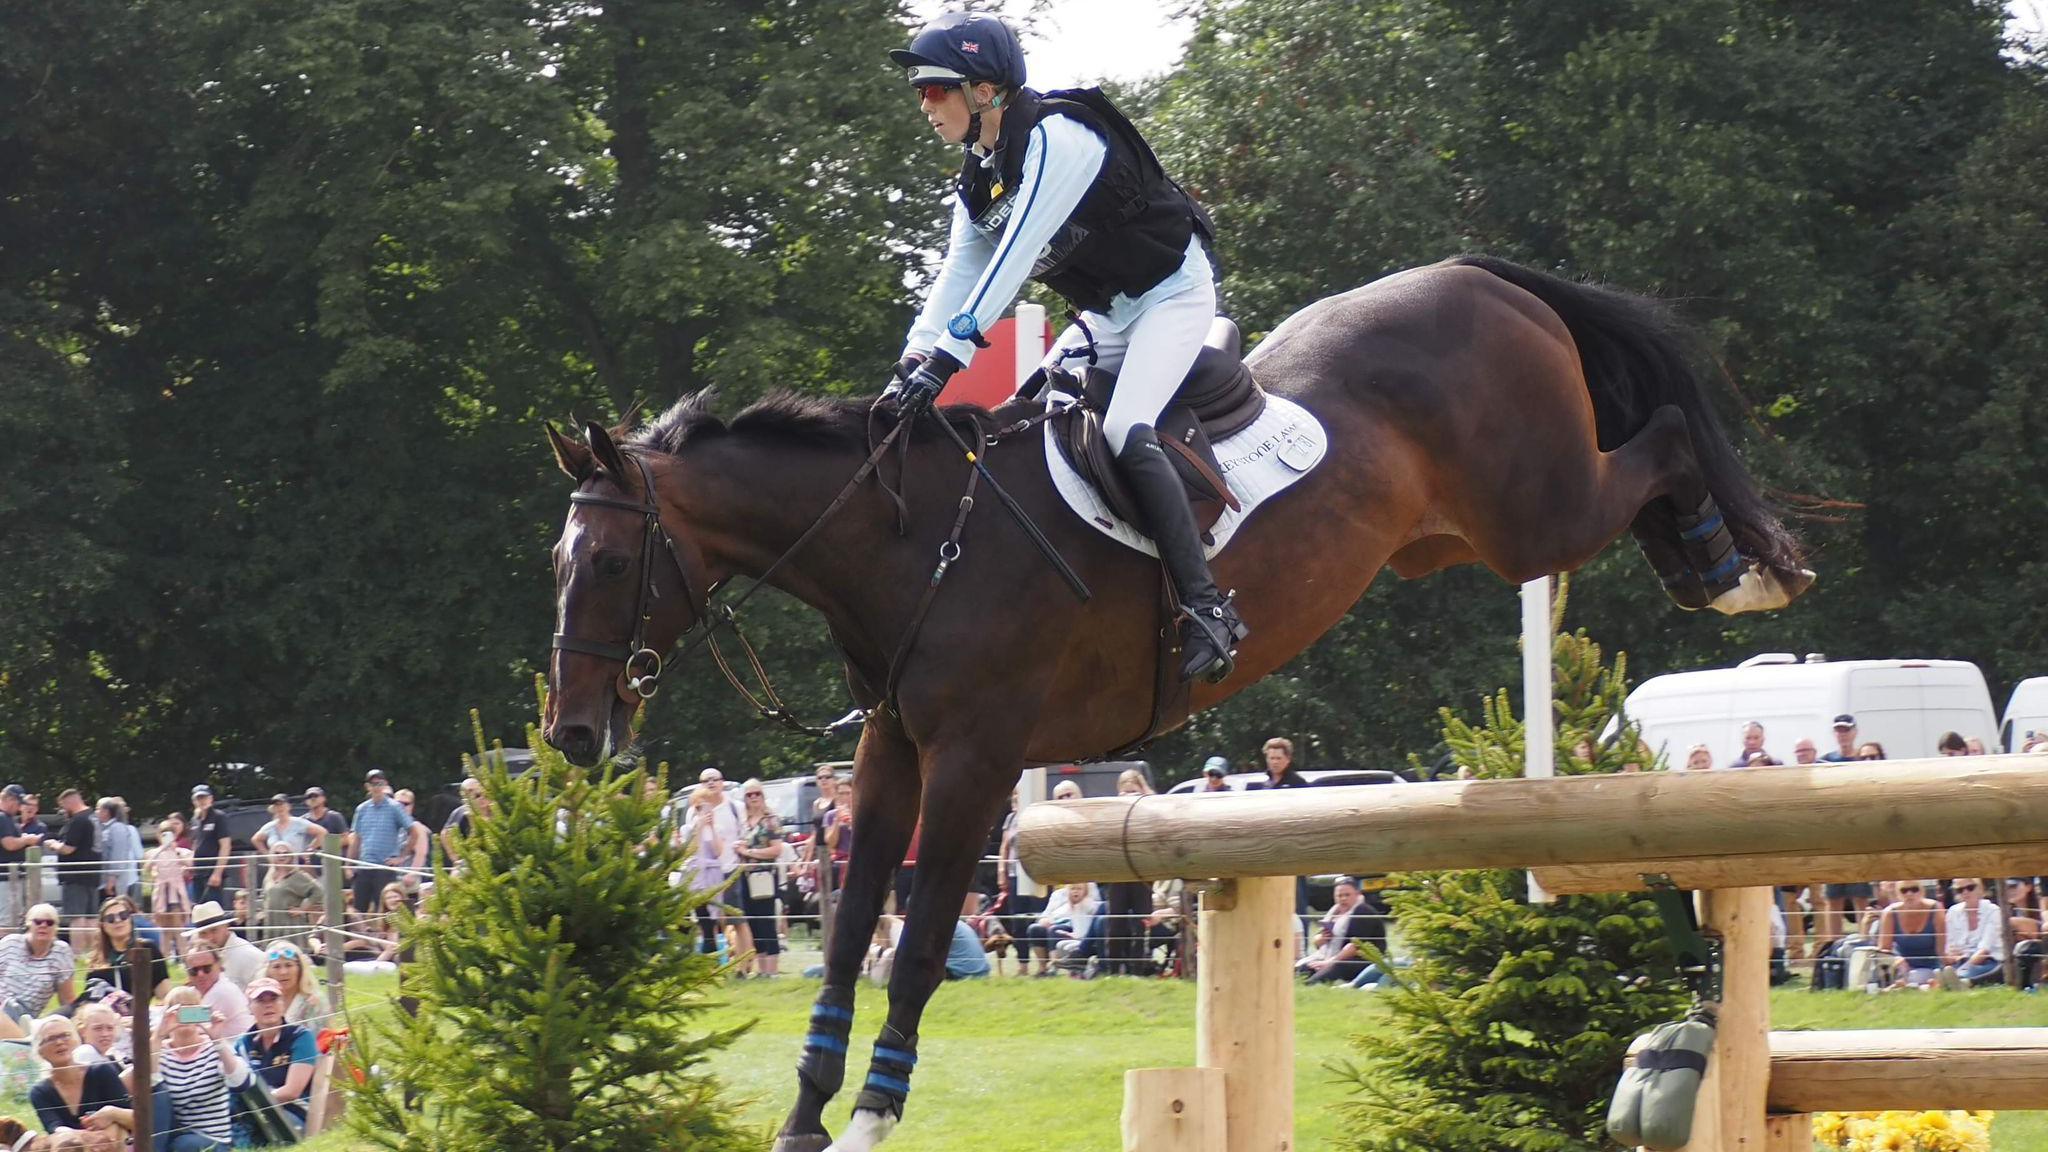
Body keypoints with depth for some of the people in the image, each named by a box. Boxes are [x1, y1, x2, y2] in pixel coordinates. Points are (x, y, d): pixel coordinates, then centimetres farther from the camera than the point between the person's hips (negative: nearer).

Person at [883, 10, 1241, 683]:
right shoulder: (978, 175, 6)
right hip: (1107, 317, 10)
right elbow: (959, 275, 3)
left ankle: (1208, 610, -32)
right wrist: (914, 362, -13)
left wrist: (949, 355, -35)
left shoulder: (1056, 138, -23)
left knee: (1124, 434, -28)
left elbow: (1013, 258, -30)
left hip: (1172, 293, -10)